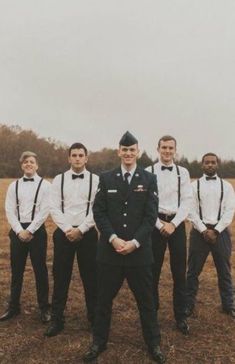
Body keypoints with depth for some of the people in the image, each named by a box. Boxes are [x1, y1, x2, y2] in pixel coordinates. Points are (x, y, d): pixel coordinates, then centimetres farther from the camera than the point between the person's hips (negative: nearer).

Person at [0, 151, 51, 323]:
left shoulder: (45, 185, -3)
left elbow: (44, 211, -10)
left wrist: (30, 231, -13)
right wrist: (19, 231, -10)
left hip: (37, 231, -3)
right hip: (17, 231, 3)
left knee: (40, 270, 5)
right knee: (16, 271, 13)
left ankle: (44, 308, 19)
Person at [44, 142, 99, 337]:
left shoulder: (95, 180, -1)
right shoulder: (59, 180, 4)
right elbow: (54, 208, -1)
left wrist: (80, 229, -12)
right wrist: (68, 229, -11)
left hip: (87, 233, -1)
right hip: (63, 233, 1)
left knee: (90, 278, 8)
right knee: (61, 278, 8)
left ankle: (94, 317, 25)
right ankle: (57, 320, 22)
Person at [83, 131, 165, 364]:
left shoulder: (149, 179, 1)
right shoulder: (106, 178, 3)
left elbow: (151, 215, -4)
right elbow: (99, 212, -2)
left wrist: (135, 242, -14)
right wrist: (113, 239, -14)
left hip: (139, 251, 0)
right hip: (109, 249, 1)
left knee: (146, 300, 12)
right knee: (104, 299, 13)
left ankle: (153, 344, 31)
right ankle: (99, 342, 33)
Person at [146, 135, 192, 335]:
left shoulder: (183, 172, 4)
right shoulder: (148, 172, -2)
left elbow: (187, 201, 0)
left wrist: (173, 224, -10)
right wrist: (160, 225, -10)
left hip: (177, 224, 2)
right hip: (156, 224, -1)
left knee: (179, 273, 9)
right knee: (153, 272, 8)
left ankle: (181, 316, 24)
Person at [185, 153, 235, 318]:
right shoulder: (194, 185, 2)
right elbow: (191, 211, -4)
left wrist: (216, 231, -12)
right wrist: (204, 230, -12)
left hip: (221, 232, 1)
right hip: (199, 232, -1)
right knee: (193, 271, 7)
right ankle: (189, 304, 21)